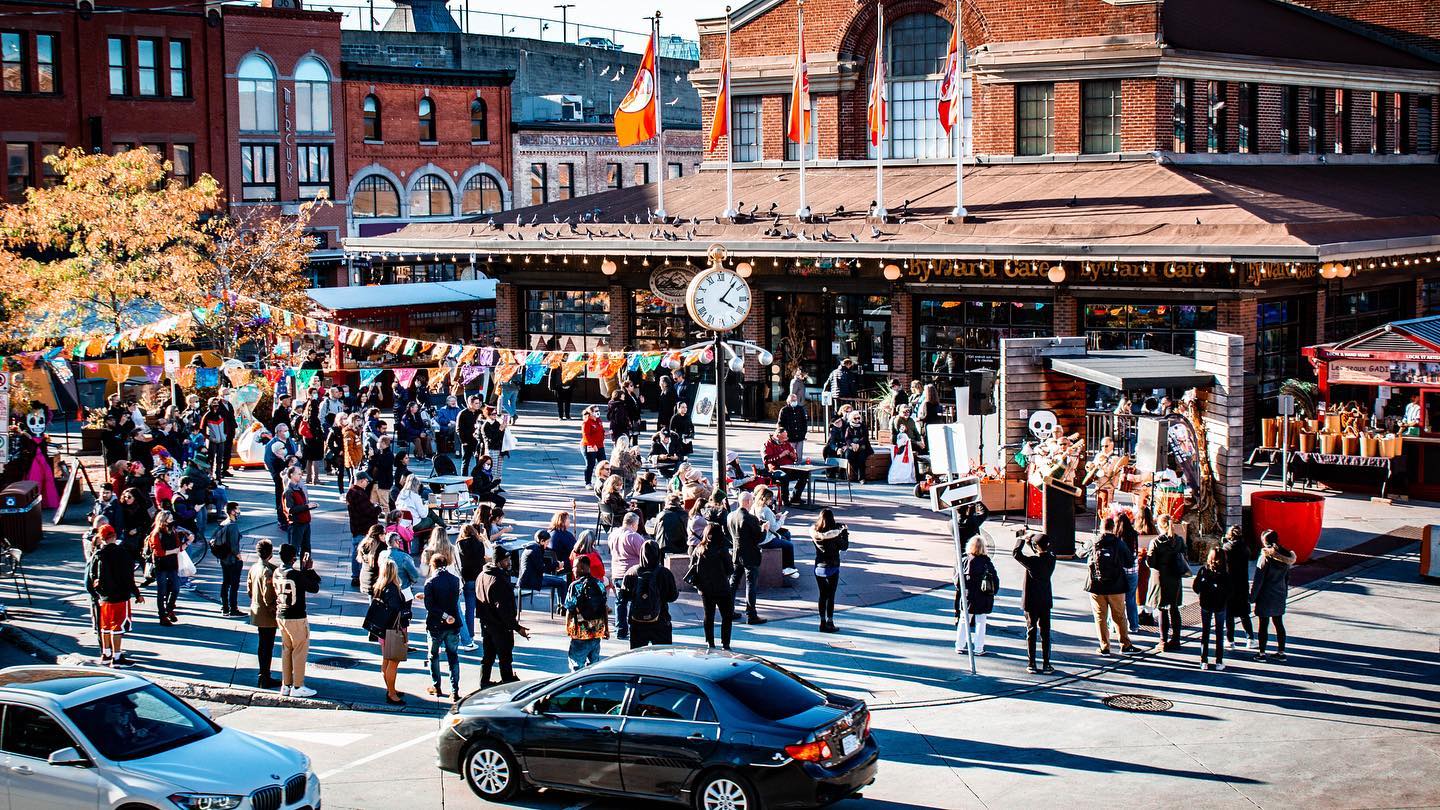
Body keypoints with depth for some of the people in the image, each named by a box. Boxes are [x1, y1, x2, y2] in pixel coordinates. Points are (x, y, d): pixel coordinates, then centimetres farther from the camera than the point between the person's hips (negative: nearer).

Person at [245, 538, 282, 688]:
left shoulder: (253, 567, 4)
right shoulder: (269, 570, -22)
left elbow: (249, 590, 11)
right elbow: (268, 595, -23)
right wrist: (273, 610, -12)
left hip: (257, 612, 9)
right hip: (268, 615, -9)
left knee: (263, 645, 17)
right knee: (267, 646, -1)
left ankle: (264, 676, 26)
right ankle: (265, 679, 3)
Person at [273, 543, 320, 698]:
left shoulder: (277, 573, 1)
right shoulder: (296, 575, -20)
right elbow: (314, 588, -10)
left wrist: (305, 569, 12)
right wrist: (309, 570, -1)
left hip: (281, 616, 7)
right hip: (296, 618, -7)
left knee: (286, 650, 16)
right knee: (300, 651, 3)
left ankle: (286, 685, 20)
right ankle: (297, 687, 6)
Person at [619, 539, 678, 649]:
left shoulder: (631, 572, -7)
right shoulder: (665, 573, -12)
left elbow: (624, 596, -2)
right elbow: (672, 596, -4)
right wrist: (678, 592, 15)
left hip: (637, 623, 2)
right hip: (660, 623, -2)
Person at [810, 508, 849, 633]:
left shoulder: (814, 531, -6)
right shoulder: (834, 534, -17)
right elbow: (844, 547, -6)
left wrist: (839, 530, 13)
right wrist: (845, 532, 8)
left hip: (819, 567, 4)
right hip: (832, 568, -4)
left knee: (822, 595, 14)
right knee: (831, 596, 3)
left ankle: (823, 622, 18)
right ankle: (829, 624, 5)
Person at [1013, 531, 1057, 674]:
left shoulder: (1032, 561, -21)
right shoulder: (1051, 559, -5)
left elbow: (1016, 553, -12)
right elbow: (1042, 554, 16)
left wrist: (1021, 539, 0)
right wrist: (1030, 541, 16)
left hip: (1031, 602, -4)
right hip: (1046, 602, 4)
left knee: (1031, 632, 4)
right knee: (1045, 633, 9)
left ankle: (1032, 664, 5)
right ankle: (1046, 664, 10)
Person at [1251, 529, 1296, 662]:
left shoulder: (1265, 557, -17)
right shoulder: (1285, 556, 1)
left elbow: (1258, 580, -15)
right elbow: (1287, 577, 10)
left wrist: (1252, 596, -7)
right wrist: (1285, 593, 19)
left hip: (1266, 596, -6)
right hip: (1280, 596, 6)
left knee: (1263, 624, 3)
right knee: (1279, 623, 14)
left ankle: (1262, 653, 8)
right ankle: (1281, 652, 18)